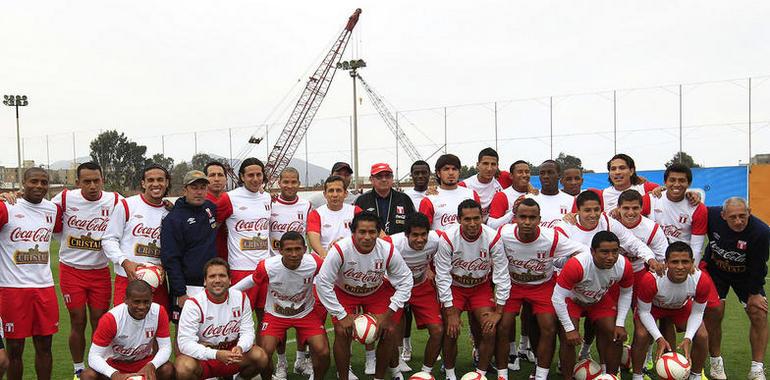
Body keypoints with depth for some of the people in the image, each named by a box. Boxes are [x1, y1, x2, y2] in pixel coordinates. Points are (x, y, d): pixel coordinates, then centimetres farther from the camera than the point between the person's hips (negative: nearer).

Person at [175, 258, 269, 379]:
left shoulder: (241, 298, -7)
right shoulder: (194, 304, -19)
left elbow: (247, 331, -5)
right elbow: (185, 343, -23)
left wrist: (240, 348, -30)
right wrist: (216, 354, -38)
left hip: (230, 351, 3)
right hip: (202, 355, -3)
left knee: (261, 357, -19)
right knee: (184, 368, -34)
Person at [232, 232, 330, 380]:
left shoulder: (315, 263, -23)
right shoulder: (267, 266, -25)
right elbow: (252, 281, -3)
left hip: (307, 313, 0)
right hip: (275, 314, 0)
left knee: (322, 351, -15)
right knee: (264, 353, -18)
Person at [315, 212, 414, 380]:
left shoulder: (388, 250, -28)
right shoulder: (340, 250, -34)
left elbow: (405, 281, -15)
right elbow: (323, 284, -26)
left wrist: (388, 314, -19)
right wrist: (341, 315, -23)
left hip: (377, 291, 2)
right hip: (344, 292, -2)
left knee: (389, 331, -9)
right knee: (342, 332, -18)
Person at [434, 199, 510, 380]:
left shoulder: (493, 238, -24)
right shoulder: (448, 238, -26)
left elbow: (502, 275, -16)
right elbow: (442, 277, -20)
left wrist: (498, 311, -15)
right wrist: (450, 313, -19)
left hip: (481, 286, 1)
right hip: (454, 286, -1)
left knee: (489, 331, -10)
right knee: (451, 332, -9)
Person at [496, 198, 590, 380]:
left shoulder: (552, 238, -27)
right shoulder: (503, 234, -24)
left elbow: (586, 253, -20)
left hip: (543, 285, 0)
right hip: (512, 284, 1)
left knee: (549, 329, -11)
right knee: (503, 326, -11)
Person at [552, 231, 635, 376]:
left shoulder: (624, 266, -26)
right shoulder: (576, 265, -42)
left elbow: (626, 293, -5)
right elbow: (557, 298, -33)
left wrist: (620, 324, -10)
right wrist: (570, 329, -28)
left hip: (601, 299, 4)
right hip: (572, 299, -4)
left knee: (616, 335, -4)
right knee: (569, 339, -16)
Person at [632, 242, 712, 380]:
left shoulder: (702, 280, -33)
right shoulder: (650, 279, -41)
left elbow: (697, 313, -16)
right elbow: (644, 311, -24)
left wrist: (688, 339, -29)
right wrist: (659, 338, -35)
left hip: (682, 307, 3)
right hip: (652, 306, -3)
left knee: (702, 336, -13)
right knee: (641, 335, -25)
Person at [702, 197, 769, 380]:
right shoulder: (712, 215, -27)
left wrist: (754, 293, -9)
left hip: (746, 275, 0)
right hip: (715, 270, 0)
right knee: (713, 313, -9)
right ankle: (716, 362, 11)